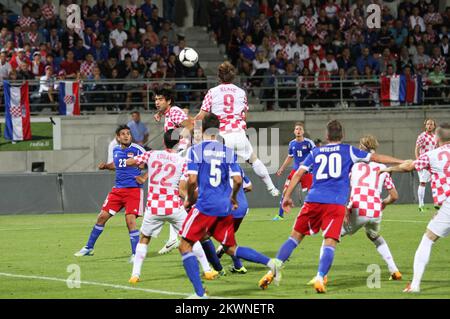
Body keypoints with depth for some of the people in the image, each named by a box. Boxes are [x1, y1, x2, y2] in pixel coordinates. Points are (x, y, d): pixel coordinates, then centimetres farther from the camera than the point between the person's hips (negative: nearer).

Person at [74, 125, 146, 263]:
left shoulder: (137, 149, -9)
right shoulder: (116, 150, 10)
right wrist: (106, 166, 11)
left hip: (133, 189, -6)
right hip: (117, 189, 6)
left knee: (130, 220, -16)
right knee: (102, 216, 6)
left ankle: (136, 254, -6)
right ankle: (89, 248, 21)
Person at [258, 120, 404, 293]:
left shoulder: (315, 152, 18)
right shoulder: (348, 150, 12)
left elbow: (299, 173, 11)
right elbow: (376, 158, 14)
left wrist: (287, 196, 14)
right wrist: (402, 162, 21)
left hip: (313, 200, 3)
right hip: (336, 203, -3)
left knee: (296, 236, 13)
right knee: (330, 242, -7)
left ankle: (273, 271, 5)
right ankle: (320, 278, -27)